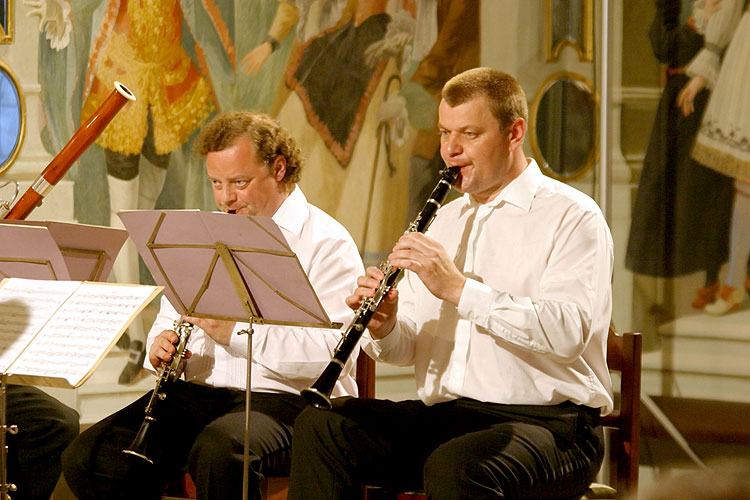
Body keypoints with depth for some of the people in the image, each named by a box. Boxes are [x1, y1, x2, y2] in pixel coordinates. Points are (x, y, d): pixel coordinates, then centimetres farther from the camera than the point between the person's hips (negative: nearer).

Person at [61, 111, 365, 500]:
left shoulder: (327, 243, -4)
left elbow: (329, 353, -17)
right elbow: (169, 317, 25)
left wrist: (236, 333, -24)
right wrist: (162, 344, -1)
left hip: (285, 396, -6)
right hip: (198, 391, 7)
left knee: (217, 451, -40)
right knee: (87, 458, -15)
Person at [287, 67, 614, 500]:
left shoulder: (574, 217, -3)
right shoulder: (445, 221, 20)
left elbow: (566, 333, -20)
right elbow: (407, 348, 18)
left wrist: (458, 288, -23)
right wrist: (386, 326, -6)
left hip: (547, 421, -6)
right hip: (443, 415, 7)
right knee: (320, 426, -15)